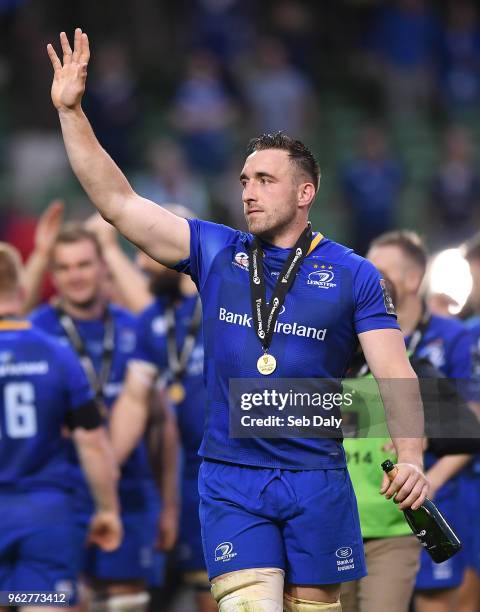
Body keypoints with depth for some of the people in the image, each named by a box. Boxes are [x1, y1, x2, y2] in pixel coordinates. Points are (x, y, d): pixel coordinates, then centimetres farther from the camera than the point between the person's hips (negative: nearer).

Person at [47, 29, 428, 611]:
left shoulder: (353, 274, 3)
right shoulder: (215, 252, 8)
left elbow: (396, 376, -3)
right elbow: (118, 202, 4)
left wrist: (410, 459, -19)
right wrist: (70, 111, -4)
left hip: (316, 481, 0)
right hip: (230, 481, 0)